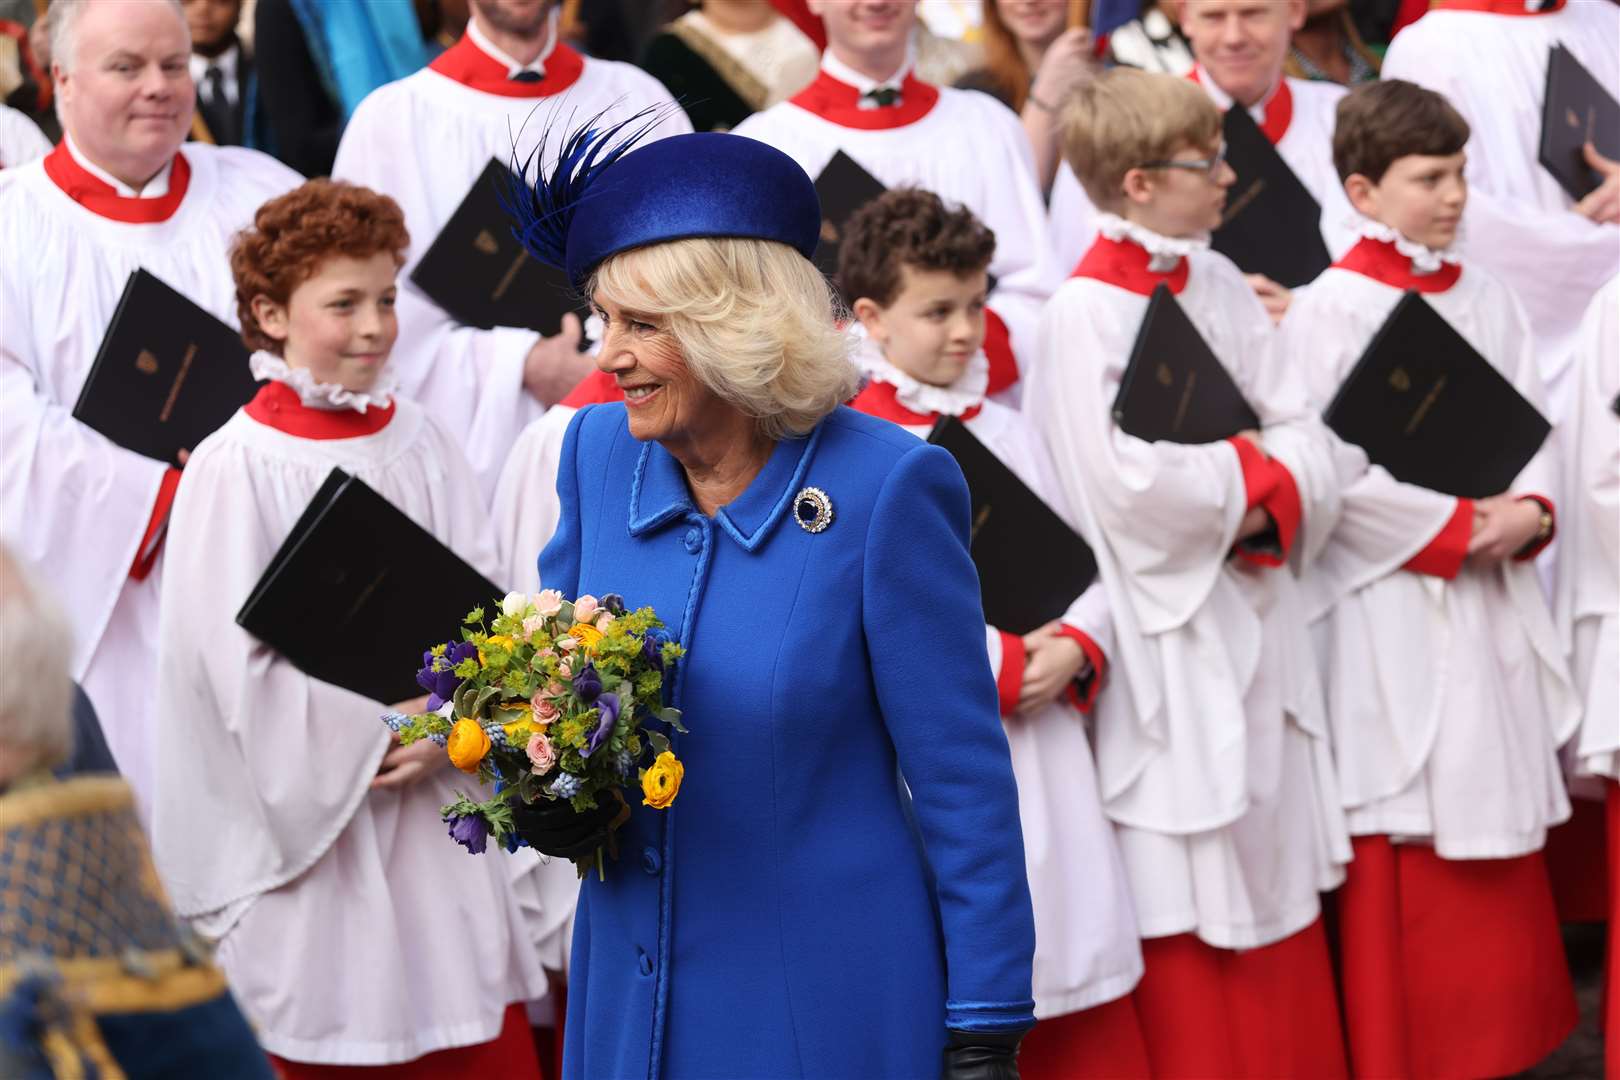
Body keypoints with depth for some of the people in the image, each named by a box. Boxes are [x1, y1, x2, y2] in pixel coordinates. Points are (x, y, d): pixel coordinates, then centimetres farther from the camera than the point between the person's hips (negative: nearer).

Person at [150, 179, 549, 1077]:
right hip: (305, 815, -4)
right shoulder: (237, 465, -9)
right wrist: (368, 730, -16)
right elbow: (235, 651, -11)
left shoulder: (418, 444, 5)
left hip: (433, 798, 4)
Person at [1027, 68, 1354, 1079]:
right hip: (1167, 627, -7)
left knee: (1274, 866, 14)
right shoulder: (1085, 311, -16)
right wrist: (1249, 477, -10)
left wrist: (1267, 495, -15)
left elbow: (1305, 431, 5)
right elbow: (1127, 477, -23)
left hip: (1255, 607, 7)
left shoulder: (1220, 285, 6)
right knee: (1192, 884, 2)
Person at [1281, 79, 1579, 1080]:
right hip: (1390, 600, -6)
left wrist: (1528, 512, -11)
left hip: (1492, 598, 6)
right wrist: (1453, 526, -16)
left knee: (1498, 819, 12)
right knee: (1401, 852, 0)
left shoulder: (1487, 299, 8)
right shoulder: (1329, 311, -10)